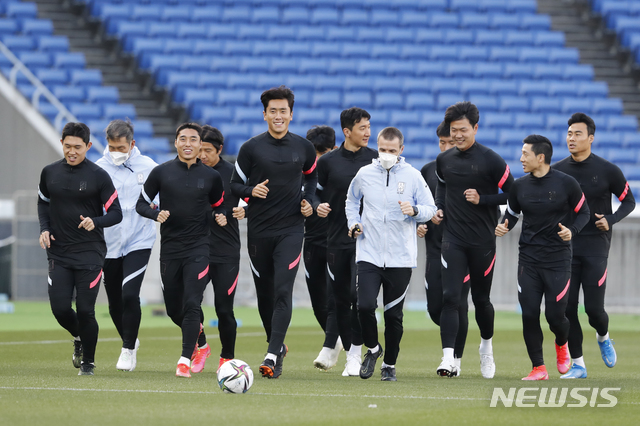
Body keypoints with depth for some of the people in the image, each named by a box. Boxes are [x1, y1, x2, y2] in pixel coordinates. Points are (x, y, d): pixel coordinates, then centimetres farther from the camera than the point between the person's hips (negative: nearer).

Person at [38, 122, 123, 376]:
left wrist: (95, 222, -23)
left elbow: (116, 213, -4)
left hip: (90, 252, -3)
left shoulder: (98, 176, -6)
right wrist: (44, 229, 5)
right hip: (58, 252, 3)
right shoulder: (50, 173, 6)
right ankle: (79, 338, 28)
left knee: (85, 311, -6)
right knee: (60, 308, -5)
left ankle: (88, 361, 14)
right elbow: (43, 202, 22)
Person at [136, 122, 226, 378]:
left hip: (198, 248, -2)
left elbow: (218, 205, 17)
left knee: (192, 304, -16)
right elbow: (141, 204, 7)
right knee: (173, 309, 10)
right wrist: (156, 215, -13)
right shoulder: (161, 172, 1)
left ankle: (185, 361, -13)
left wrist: (221, 217, -5)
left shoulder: (211, 177, 3)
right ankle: (196, 331, 42)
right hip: (169, 249, 2)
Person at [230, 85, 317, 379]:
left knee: (282, 292, -15)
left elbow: (312, 176, 23)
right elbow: (235, 184, 5)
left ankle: (272, 356, -20)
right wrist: (251, 191, -16)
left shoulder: (303, 148, 3)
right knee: (264, 294, 10)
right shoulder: (251, 148, -1)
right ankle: (278, 345, 32)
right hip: (259, 230, 1)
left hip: (291, 229, -1)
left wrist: (308, 201, 6)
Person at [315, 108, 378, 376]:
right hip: (337, 240, 2)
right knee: (341, 300, 6)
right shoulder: (328, 162, 4)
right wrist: (317, 207, -8)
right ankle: (350, 353, 18)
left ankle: (355, 355, -10)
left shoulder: (377, 160, 4)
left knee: (358, 294, -17)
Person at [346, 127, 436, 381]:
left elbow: (430, 209, 4)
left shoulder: (413, 176, 0)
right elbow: (352, 200, 23)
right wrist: (353, 223, 7)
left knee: (393, 314, 2)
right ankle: (372, 349, 13)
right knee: (365, 306, -15)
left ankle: (390, 364, 20)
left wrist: (414, 210, -17)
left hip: (400, 257, -1)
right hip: (369, 253, 1)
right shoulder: (364, 174, 5)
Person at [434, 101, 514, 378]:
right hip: (453, 239, 2)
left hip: (483, 241, -2)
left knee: (481, 298, 10)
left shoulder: (490, 161, -7)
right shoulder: (444, 160, 7)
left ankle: (486, 346, 37)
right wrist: (438, 208, 9)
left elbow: (512, 194, -4)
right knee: (450, 297, -12)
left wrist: (482, 200, -14)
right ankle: (448, 358, -18)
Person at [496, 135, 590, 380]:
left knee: (554, 314, -4)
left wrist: (572, 231, -15)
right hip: (528, 259, 3)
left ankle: (561, 344, 31)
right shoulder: (519, 186, 5)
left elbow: (584, 212, 3)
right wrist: (504, 228, -5)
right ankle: (538, 368, 6)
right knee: (529, 314, -4)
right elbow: (512, 214, 17)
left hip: (558, 259, -3)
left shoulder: (566, 184, -6)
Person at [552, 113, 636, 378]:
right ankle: (577, 364, 7)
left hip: (595, 247, -3)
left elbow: (628, 201, 6)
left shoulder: (607, 171, -4)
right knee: (567, 307, -3)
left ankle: (603, 337, 28)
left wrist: (610, 220, -11)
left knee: (593, 308, -7)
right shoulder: (557, 171, 4)